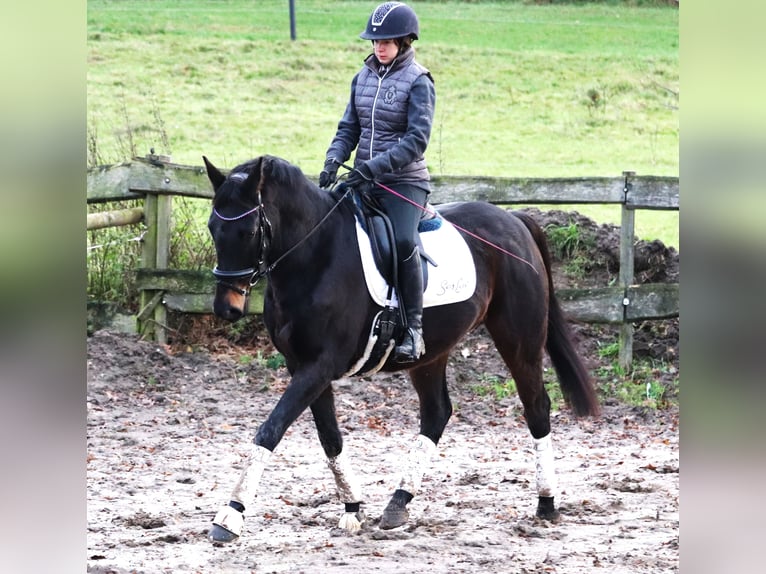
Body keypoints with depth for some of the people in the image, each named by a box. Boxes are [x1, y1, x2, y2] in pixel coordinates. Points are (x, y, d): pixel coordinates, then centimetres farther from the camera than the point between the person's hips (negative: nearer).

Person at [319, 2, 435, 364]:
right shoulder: (363, 77, 11)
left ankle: (414, 327, -22)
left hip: (404, 181, -7)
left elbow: (417, 138, -16)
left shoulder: (417, 82, -8)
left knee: (403, 241, -31)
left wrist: (376, 166, -26)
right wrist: (333, 160, -6)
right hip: (363, 180, 7)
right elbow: (349, 128, 14)